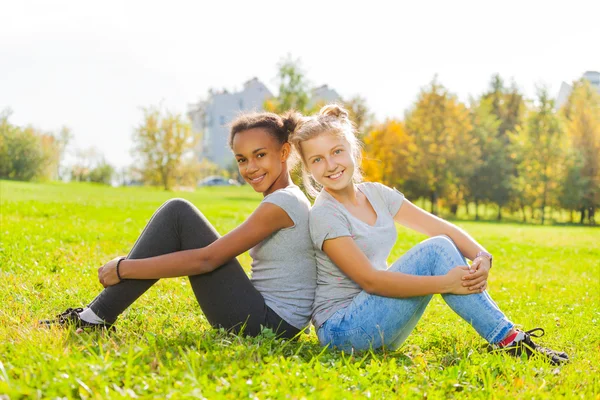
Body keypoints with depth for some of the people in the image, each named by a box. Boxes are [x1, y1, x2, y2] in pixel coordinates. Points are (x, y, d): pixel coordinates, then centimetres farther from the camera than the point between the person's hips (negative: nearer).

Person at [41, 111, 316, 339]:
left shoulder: (283, 202, -14)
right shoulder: (288, 201, 15)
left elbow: (205, 259, -18)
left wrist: (124, 268, -14)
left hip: (269, 322, -9)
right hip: (266, 318, 9)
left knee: (178, 214, -11)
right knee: (177, 214, 8)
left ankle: (96, 318, -8)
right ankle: (96, 314, 4)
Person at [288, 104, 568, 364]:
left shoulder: (376, 194, 8)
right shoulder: (324, 215, -14)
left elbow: (439, 227, 2)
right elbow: (369, 279, -22)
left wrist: (481, 256, -18)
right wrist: (445, 283, -25)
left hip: (377, 326, 7)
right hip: (342, 328, -7)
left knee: (442, 244, -9)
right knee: (436, 250, -18)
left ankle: (510, 338, -13)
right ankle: (508, 340, -18)